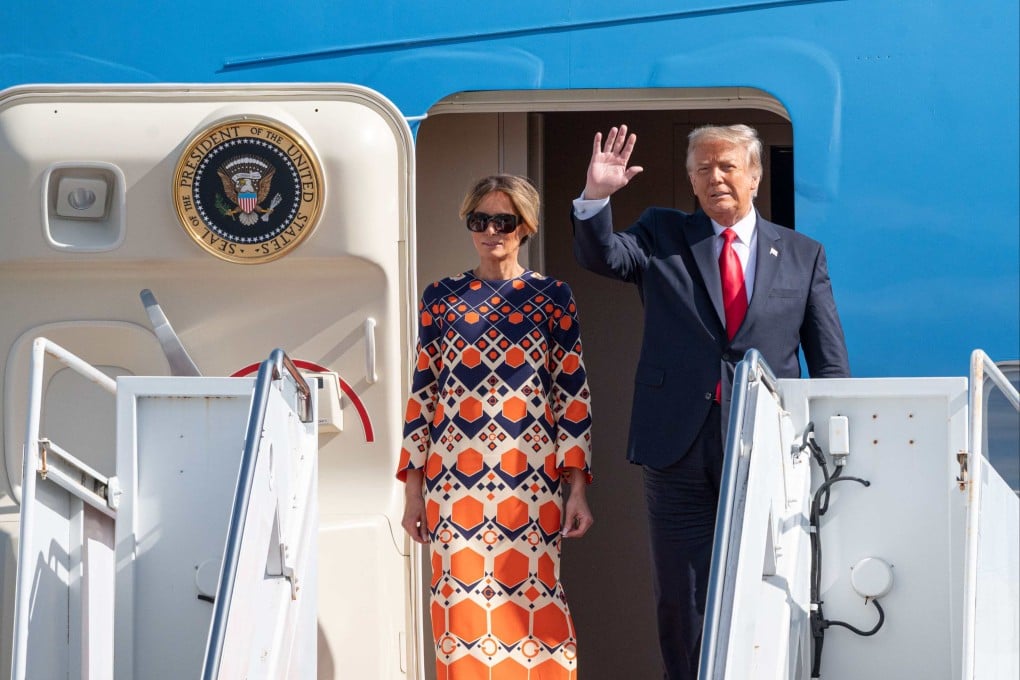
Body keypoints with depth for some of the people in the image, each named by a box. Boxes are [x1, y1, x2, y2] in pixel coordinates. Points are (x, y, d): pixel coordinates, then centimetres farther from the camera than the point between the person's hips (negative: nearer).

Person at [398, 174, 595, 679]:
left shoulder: (552, 298, 6)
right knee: (462, 611, 0)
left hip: (531, 479, -1)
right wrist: (412, 488, 6)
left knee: (530, 600, -2)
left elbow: (574, 394, 4)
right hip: (453, 479, 1)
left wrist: (577, 487, -2)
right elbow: (421, 393, 10)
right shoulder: (441, 298, 9)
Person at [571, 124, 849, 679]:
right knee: (683, 604, 4)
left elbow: (831, 366, 9)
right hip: (679, 448, 0)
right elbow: (602, 256, -8)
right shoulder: (661, 236, 10)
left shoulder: (802, 255, 10)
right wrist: (597, 196, -26)